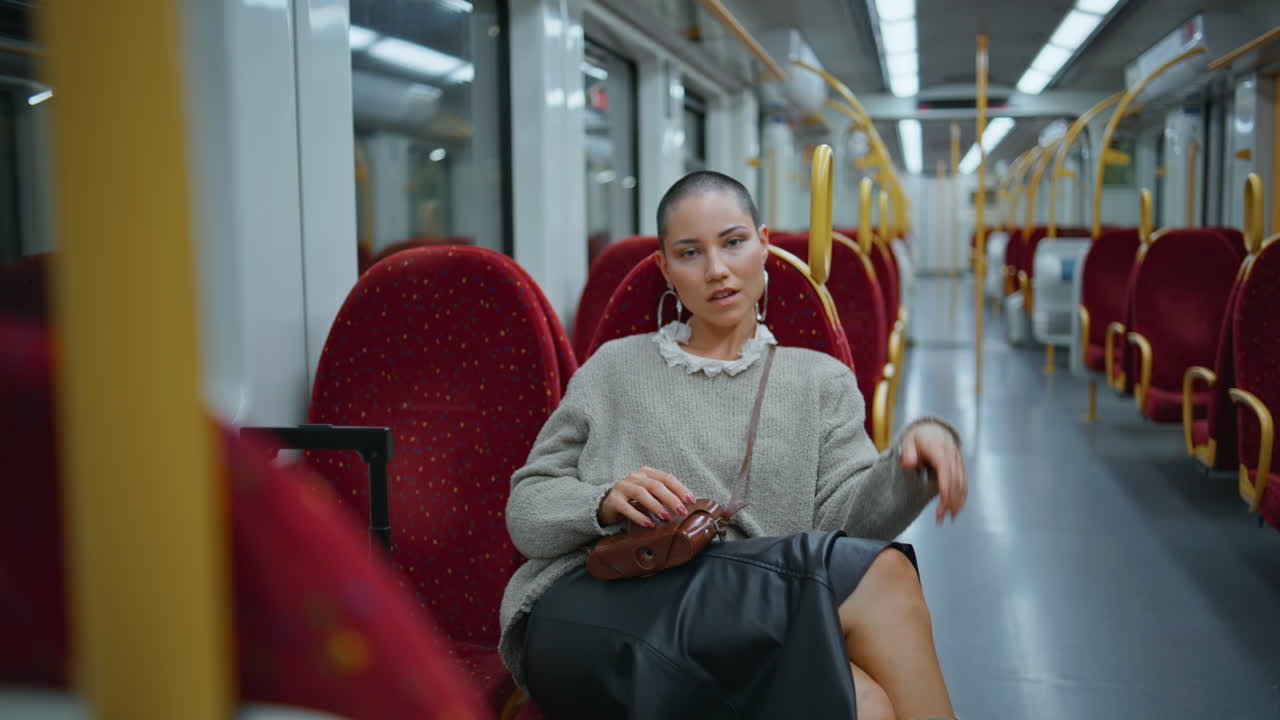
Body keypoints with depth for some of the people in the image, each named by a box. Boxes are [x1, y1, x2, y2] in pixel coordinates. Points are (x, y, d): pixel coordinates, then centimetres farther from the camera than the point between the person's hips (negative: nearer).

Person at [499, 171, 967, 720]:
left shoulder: (821, 381, 18)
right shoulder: (616, 367, 14)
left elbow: (844, 516, 3)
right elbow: (525, 511, 11)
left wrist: (909, 462, -18)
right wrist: (605, 503, -10)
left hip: (746, 626, 2)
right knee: (877, 573, -24)